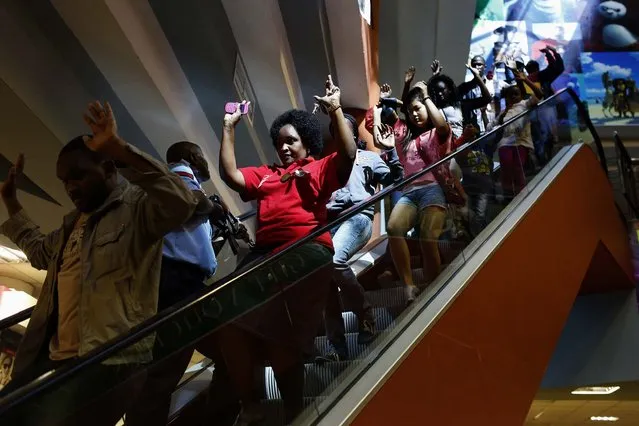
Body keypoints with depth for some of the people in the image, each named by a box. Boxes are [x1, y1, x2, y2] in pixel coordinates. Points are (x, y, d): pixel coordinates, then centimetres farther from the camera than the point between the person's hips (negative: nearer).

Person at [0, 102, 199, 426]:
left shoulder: (136, 206, -5)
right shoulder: (74, 223, 23)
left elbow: (181, 203, -28)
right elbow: (40, 252, 43)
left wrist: (121, 150, -30)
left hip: (110, 361, -9)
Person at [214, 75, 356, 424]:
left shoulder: (320, 169, 18)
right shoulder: (265, 174, 30)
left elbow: (348, 155, 1)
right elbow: (230, 175, 23)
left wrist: (335, 110, 1)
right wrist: (229, 127, 26)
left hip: (308, 249, -4)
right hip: (264, 253, 5)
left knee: (281, 333, -20)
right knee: (229, 320, -15)